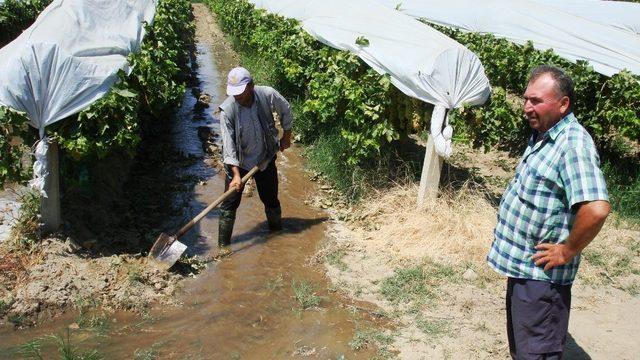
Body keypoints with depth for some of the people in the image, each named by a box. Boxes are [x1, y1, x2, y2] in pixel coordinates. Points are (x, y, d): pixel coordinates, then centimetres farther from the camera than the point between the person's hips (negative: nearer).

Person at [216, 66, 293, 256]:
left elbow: (285, 111, 1)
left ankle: (277, 229, 41)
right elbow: (228, 143, -24)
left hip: (265, 158, 2)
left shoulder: (268, 95, -20)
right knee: (230, 203, -1)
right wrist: (236, 174, -29)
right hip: (238, 162, -2)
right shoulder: (227, 110, -25)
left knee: (271, 198, 17)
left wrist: (286, 137, 6)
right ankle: (223, 244, 11)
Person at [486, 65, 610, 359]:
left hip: (541, 275, -10)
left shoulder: (573, 143, -23)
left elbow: (596, 208, -36)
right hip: (521, 267, 10)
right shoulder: (541, 136, 8)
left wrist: (568, 250, -22)